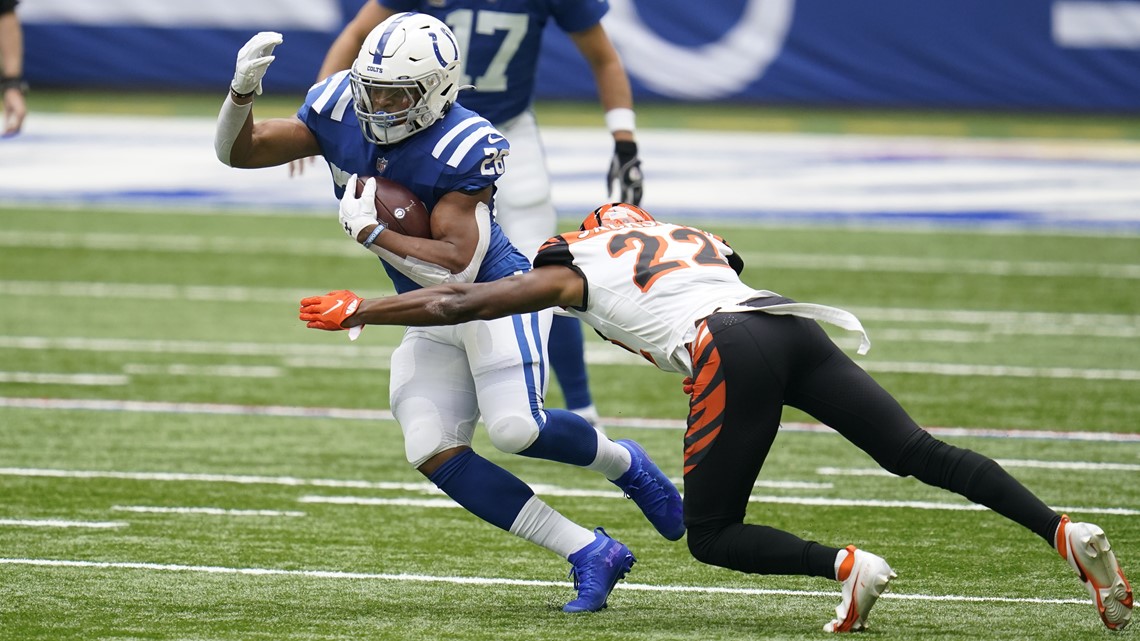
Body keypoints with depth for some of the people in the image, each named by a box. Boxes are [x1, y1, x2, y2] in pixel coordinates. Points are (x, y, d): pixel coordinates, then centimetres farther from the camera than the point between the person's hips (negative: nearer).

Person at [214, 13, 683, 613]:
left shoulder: (462, 148, -27)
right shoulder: (339, 111, -8)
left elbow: (458, 264, -30)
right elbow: (238, 151, -3)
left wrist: (368, 232, -30)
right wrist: (242, 91, -22)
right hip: (432, 321, 7)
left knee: (515, 429, -25)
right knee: (433, 453, -9)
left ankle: (623, 463, 9)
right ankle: (590, 554, -6)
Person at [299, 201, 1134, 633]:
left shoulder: (575, 270, 23)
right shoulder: (699, 241, 36)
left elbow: (457, 304, 25)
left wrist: (354, 312, 35)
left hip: (734, 353, -5)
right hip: (797, 324, 5)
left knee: (712, 536, 8)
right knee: (918, 452, 2)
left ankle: (845, 565, -14)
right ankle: (1063, 530, -14)